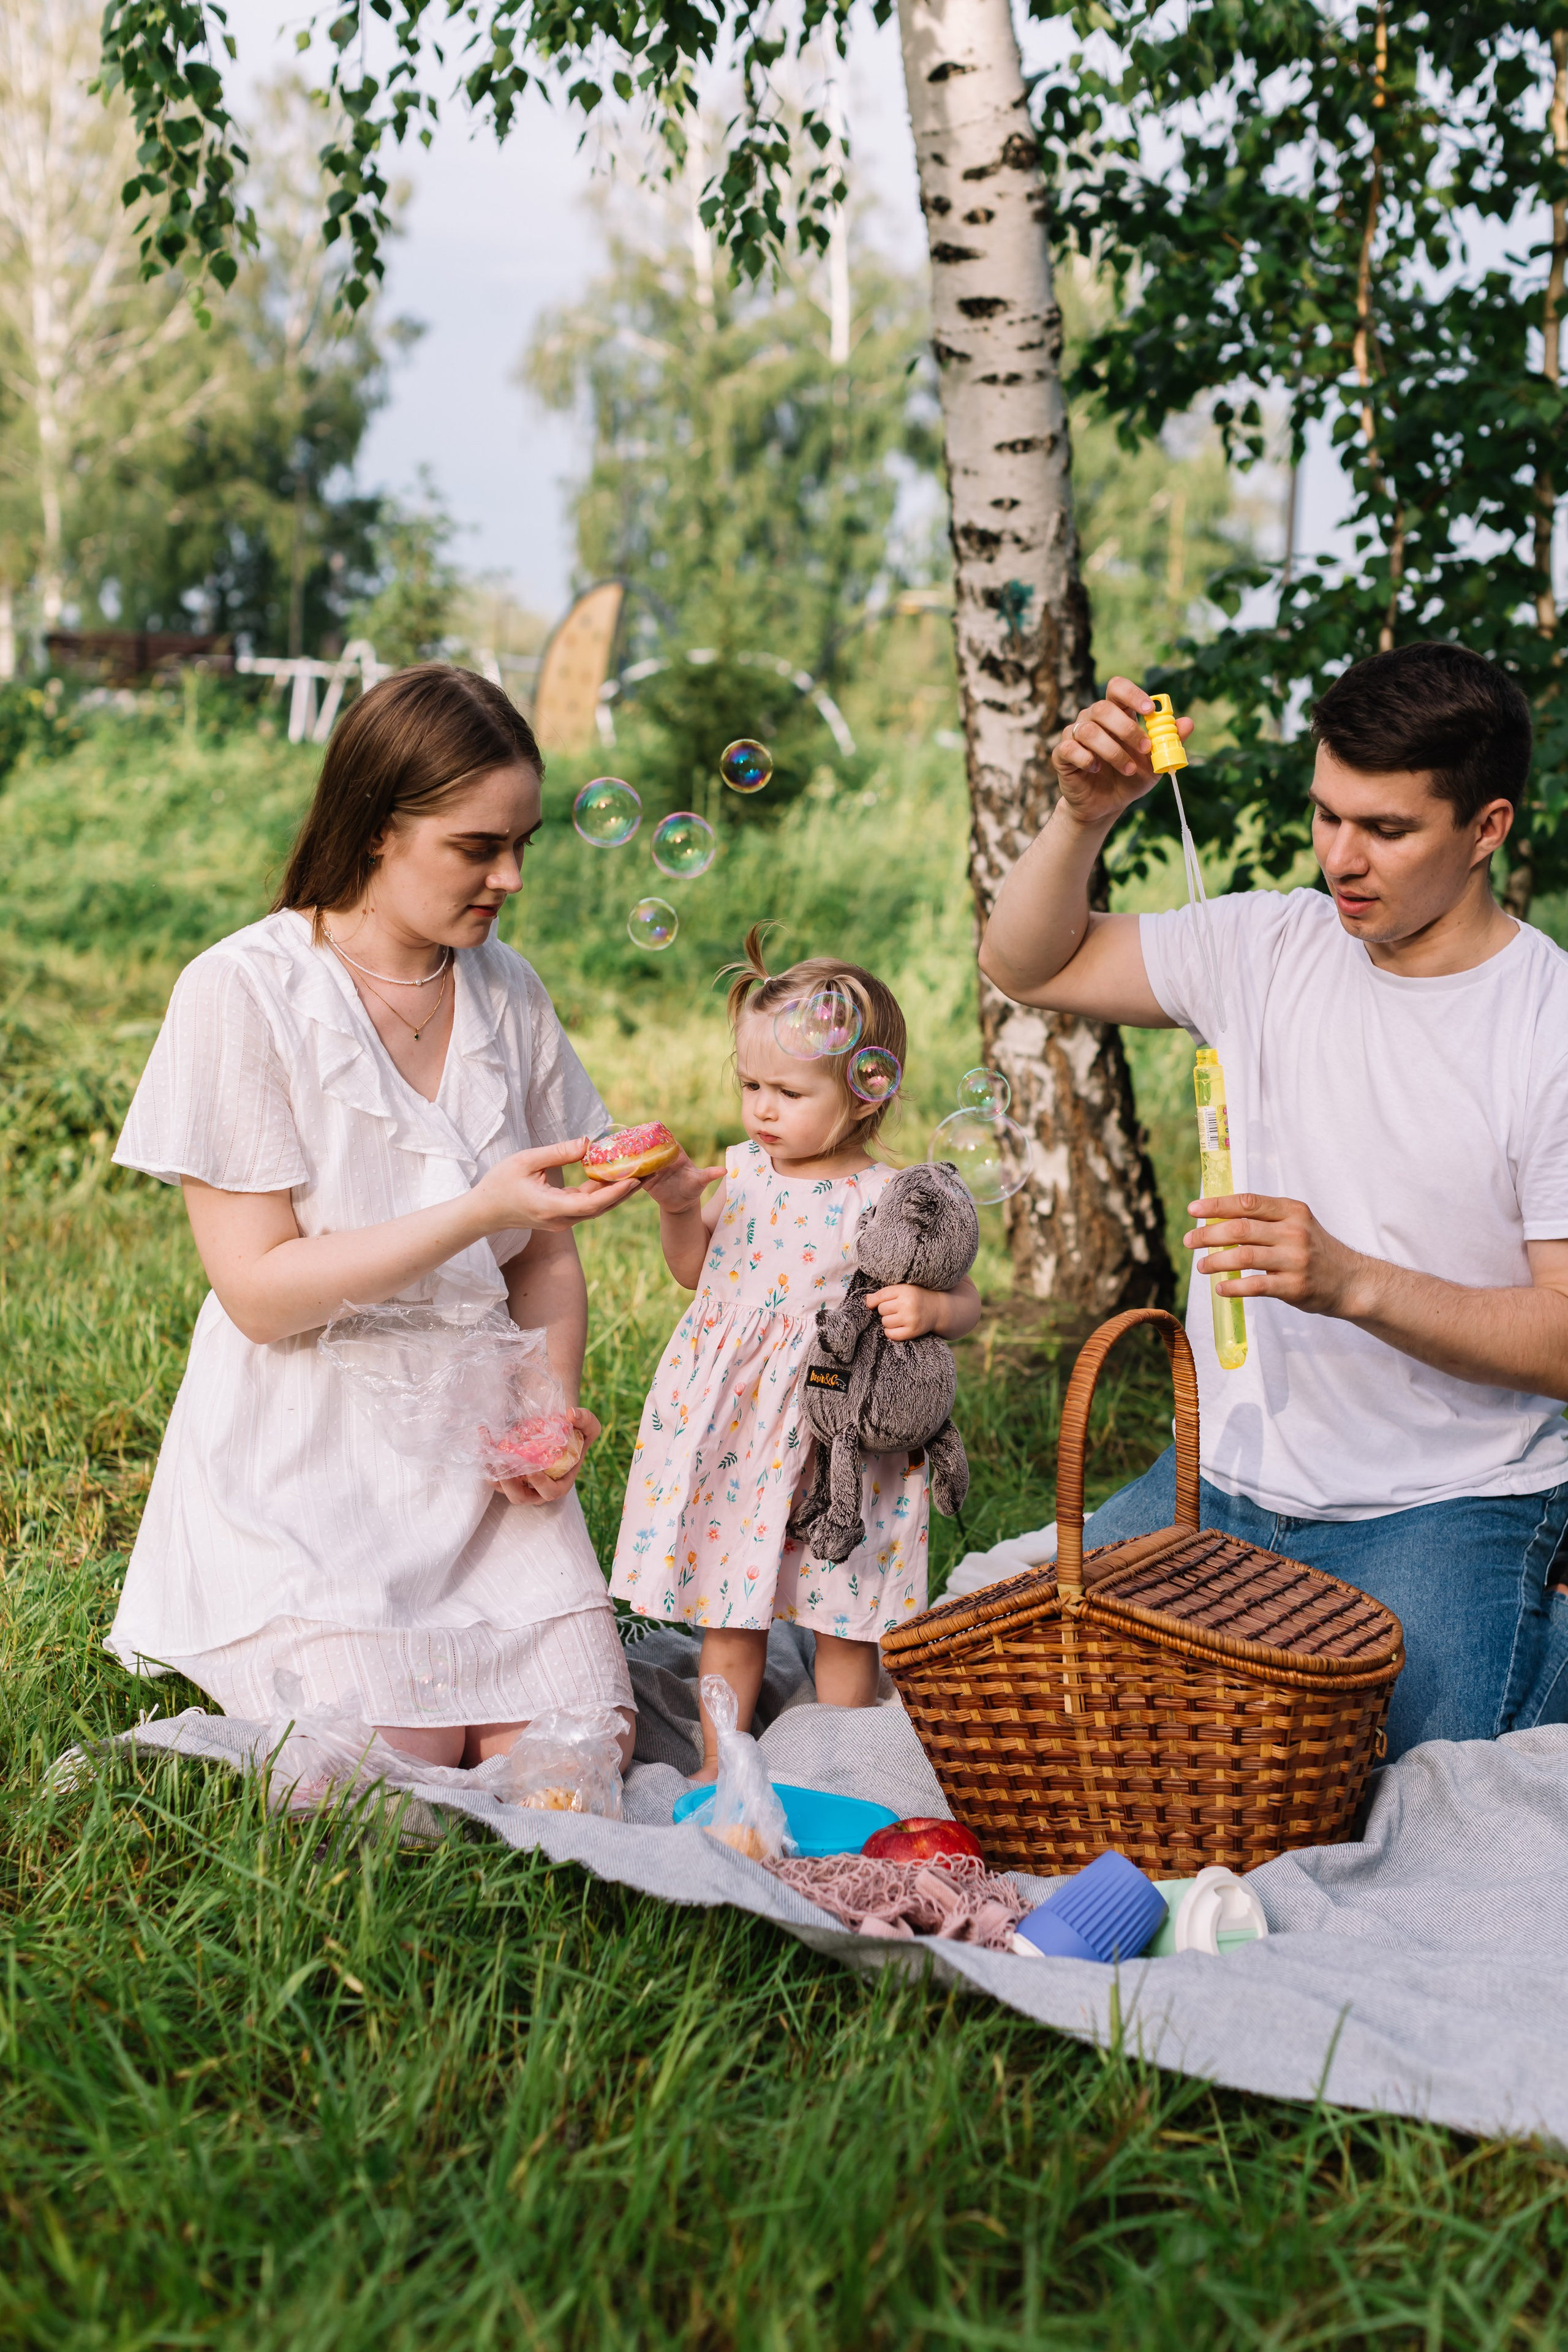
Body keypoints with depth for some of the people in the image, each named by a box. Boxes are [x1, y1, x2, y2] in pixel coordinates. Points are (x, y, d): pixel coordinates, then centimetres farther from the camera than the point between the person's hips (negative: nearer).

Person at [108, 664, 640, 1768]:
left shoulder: (508, 994, 5)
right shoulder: (243, 994, -12)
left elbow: (545, 1258, 11)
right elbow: (259, 1290, -16)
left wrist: (555, 1404, -9)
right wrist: (482, 1208, -25)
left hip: (476, 1450, 5)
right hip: (307, 1461, -4)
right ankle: (257, 1656, 14)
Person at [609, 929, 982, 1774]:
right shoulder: (745, 1170, 2)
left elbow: (964, 1301, -3)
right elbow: (696, 1272, 17)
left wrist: (928, 1308, -25)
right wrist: (678, 1207, 0)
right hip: (729, 1420, 4)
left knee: (843, 1622, 8)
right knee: (729, 1613, 12)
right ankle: (717, 1770, 25)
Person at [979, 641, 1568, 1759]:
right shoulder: (1269, 945, 1)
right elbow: (1030, 963, 8)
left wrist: (1353, 1282, -29)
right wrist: (1085, 817, -11)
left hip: (1448, 1504, -5)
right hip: (1229, 1477, 5)